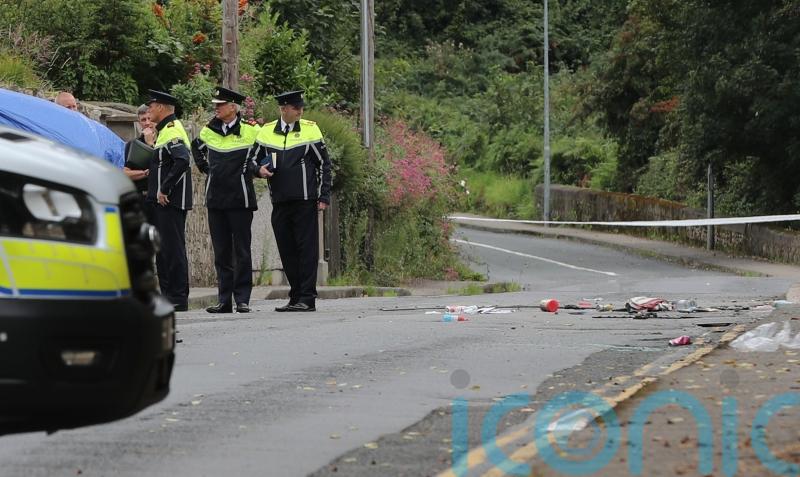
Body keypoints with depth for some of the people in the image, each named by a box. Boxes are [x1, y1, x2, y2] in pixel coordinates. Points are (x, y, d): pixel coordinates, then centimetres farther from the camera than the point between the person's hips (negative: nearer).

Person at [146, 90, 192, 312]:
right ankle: (167, 295, 17)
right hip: (163, 202, 10)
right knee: (163, 250, 12)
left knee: (173, 249, -7)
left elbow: (182, 161, -28)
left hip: (171, 202, -10)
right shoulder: (165, 131, 18)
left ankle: (178, 299, -5)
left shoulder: (172, 131, -14)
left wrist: (164, 190, -24)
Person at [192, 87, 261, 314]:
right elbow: (196, 148, 29)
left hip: (240, 199, -4)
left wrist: (253, 169, -5)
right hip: (215, 199, 4)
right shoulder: (209, 131, 9)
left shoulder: (250, 131, -4)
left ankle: (242, 299, 2)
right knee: (221, 252, 6)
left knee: (241, 251, -2)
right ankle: (224, 301, 9)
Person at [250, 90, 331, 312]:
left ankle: (307, 299, -3)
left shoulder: (310, 129, 1)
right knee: (287, 251, 7)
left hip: (305, 202, -4)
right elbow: (255, 160, 18)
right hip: (280, 202, 4)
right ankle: (295, 297, 15)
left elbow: (324, 165, 3)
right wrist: (259, 170, -6)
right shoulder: (267, 131, 8)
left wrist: (324, 197, -4)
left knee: (307, 249, -4)